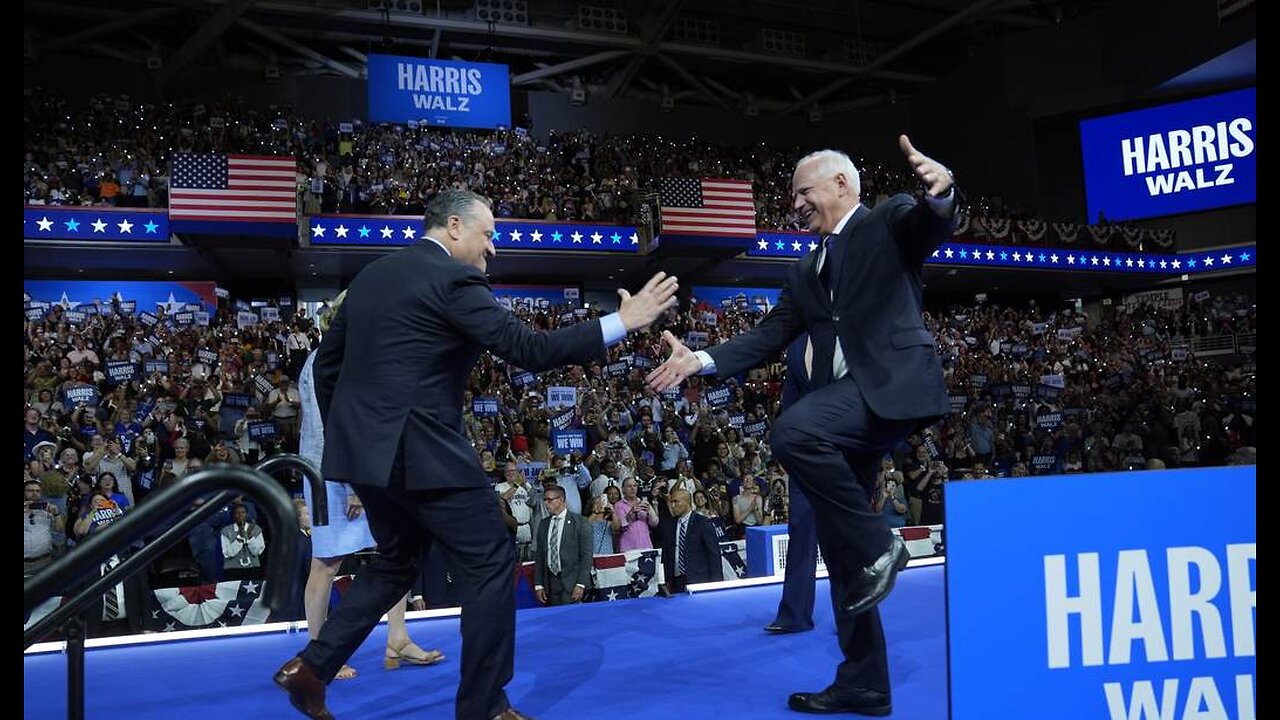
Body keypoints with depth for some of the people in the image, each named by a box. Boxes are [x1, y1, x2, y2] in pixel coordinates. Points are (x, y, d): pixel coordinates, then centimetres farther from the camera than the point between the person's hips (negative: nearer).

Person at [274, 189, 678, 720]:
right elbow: (529, 350, -17)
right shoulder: (454, 278, -10)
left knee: (396, 562, 24)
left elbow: (326, 364, 18)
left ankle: (312, 666, 20)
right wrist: (621, 322, -13)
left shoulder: (370, 275, 14)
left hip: (366, 449, 9)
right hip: (421, 452, -9)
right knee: (491, 563, 3)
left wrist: (346, 435, 27)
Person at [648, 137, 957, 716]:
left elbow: (933, 227, -17)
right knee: (838, 543, 7)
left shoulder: (890, 222, 6)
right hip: (845, 403, 8)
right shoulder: (805, 272, 24)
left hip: (891, 385, -8)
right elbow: (768, 338, 17)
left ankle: (875, 545, -14)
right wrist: (700, 361, 3)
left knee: (793, 432, -33)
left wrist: (939, 191, -41)